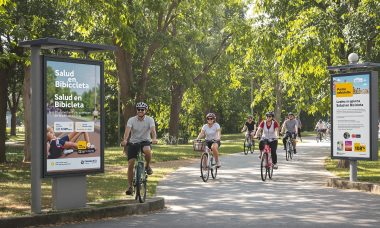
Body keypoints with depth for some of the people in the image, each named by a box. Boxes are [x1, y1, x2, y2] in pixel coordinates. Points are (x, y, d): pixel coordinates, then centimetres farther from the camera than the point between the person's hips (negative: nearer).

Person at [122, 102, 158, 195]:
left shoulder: (149, 119, -8)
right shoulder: (131, 120, -8)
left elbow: (153, 130, -24)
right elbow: (127, 130, -23)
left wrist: (154, 138, -45)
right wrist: (125, 140, -42)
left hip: (145, 141, -1)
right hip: (133, 143, 1)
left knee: (147, 150, -37)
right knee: (130, 164, -8)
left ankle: (147, 166, -5)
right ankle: (130, 186, 2)